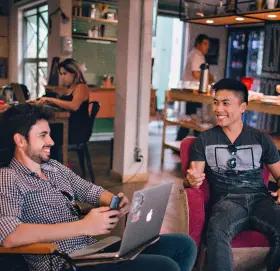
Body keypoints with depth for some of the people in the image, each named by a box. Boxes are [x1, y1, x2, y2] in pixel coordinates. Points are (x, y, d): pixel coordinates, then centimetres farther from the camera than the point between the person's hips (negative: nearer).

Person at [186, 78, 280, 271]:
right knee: (216, 232, -37)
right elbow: (194, 176, 4)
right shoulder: (204, 140, 11)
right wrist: (192, 180, -21)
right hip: (227, 200, -2)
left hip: (260, 199, 2)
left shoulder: (261, 139, 15)